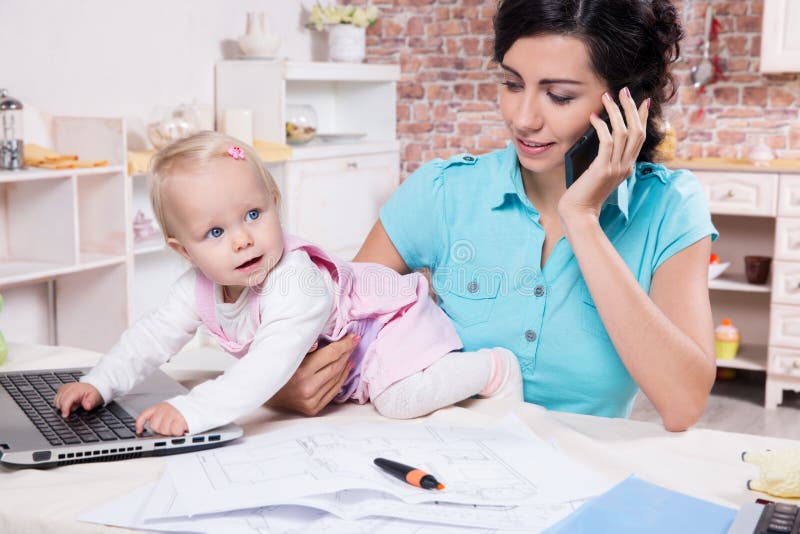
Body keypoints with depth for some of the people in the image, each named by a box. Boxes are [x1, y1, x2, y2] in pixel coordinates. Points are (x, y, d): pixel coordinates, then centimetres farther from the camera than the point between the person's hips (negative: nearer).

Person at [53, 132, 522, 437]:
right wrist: (99, 384, -16)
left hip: (391, 319, -8)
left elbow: (267, 369, -52)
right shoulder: (199, 288, -17)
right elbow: (155, 336, -6)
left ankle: (492, 367, -4)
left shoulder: (296, 286, -42)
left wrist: (192, 411, -60)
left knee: (399, 399, -29)